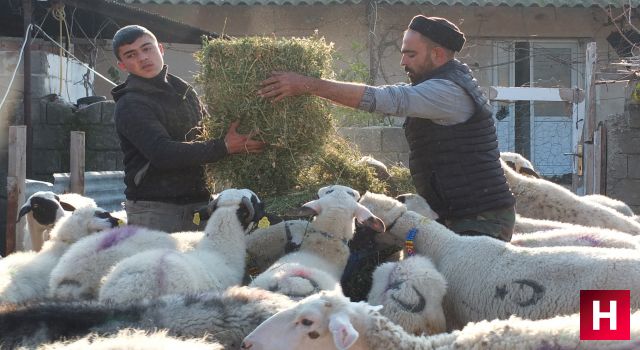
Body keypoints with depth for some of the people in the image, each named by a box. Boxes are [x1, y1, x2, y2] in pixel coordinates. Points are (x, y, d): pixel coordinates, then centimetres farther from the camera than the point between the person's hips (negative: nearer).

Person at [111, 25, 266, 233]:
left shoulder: (185, 91, 15)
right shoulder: (130, 106, -8)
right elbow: (162, 153, -20)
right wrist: (224, 147, -20)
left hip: (197, 202, 6)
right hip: (153, 208, -6)